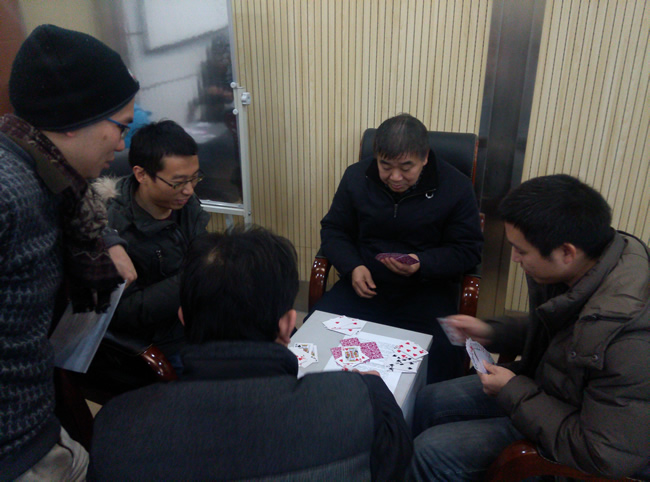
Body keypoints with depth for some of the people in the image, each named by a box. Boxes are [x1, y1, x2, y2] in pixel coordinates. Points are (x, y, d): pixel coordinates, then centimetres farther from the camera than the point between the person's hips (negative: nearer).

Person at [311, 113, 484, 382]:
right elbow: (333, 230, 9)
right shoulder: (356, 177, 1)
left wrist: (422, 264, -21)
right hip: (365, 284, 3)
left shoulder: (456, 187, -6)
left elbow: (468, 249, -2)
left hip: (426, 290, -2)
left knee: (442, 359, -29)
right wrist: (352, 267, -11)